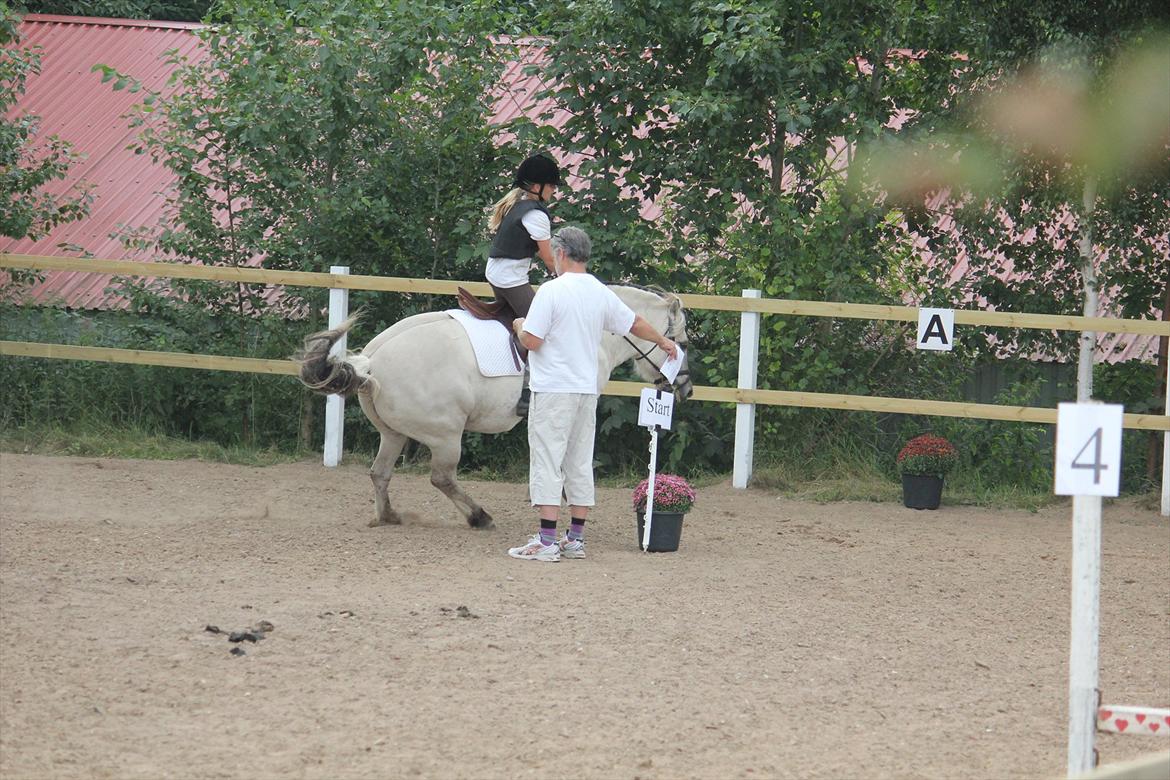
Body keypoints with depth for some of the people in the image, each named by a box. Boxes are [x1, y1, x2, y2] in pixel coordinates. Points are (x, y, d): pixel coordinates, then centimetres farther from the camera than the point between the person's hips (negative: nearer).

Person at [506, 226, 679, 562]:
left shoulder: (551, 291, -13)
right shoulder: (602, 294, 8)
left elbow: (532, 341, -17)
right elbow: (635, 323, 22)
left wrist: (519, 327, 7)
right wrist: (663, 342, 41)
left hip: (553, 390, -7)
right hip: (587, 391, 7)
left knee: (547, 463, -5)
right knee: (580, 464, 12)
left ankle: (546, 541, -10)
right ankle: (576, 539, 15)